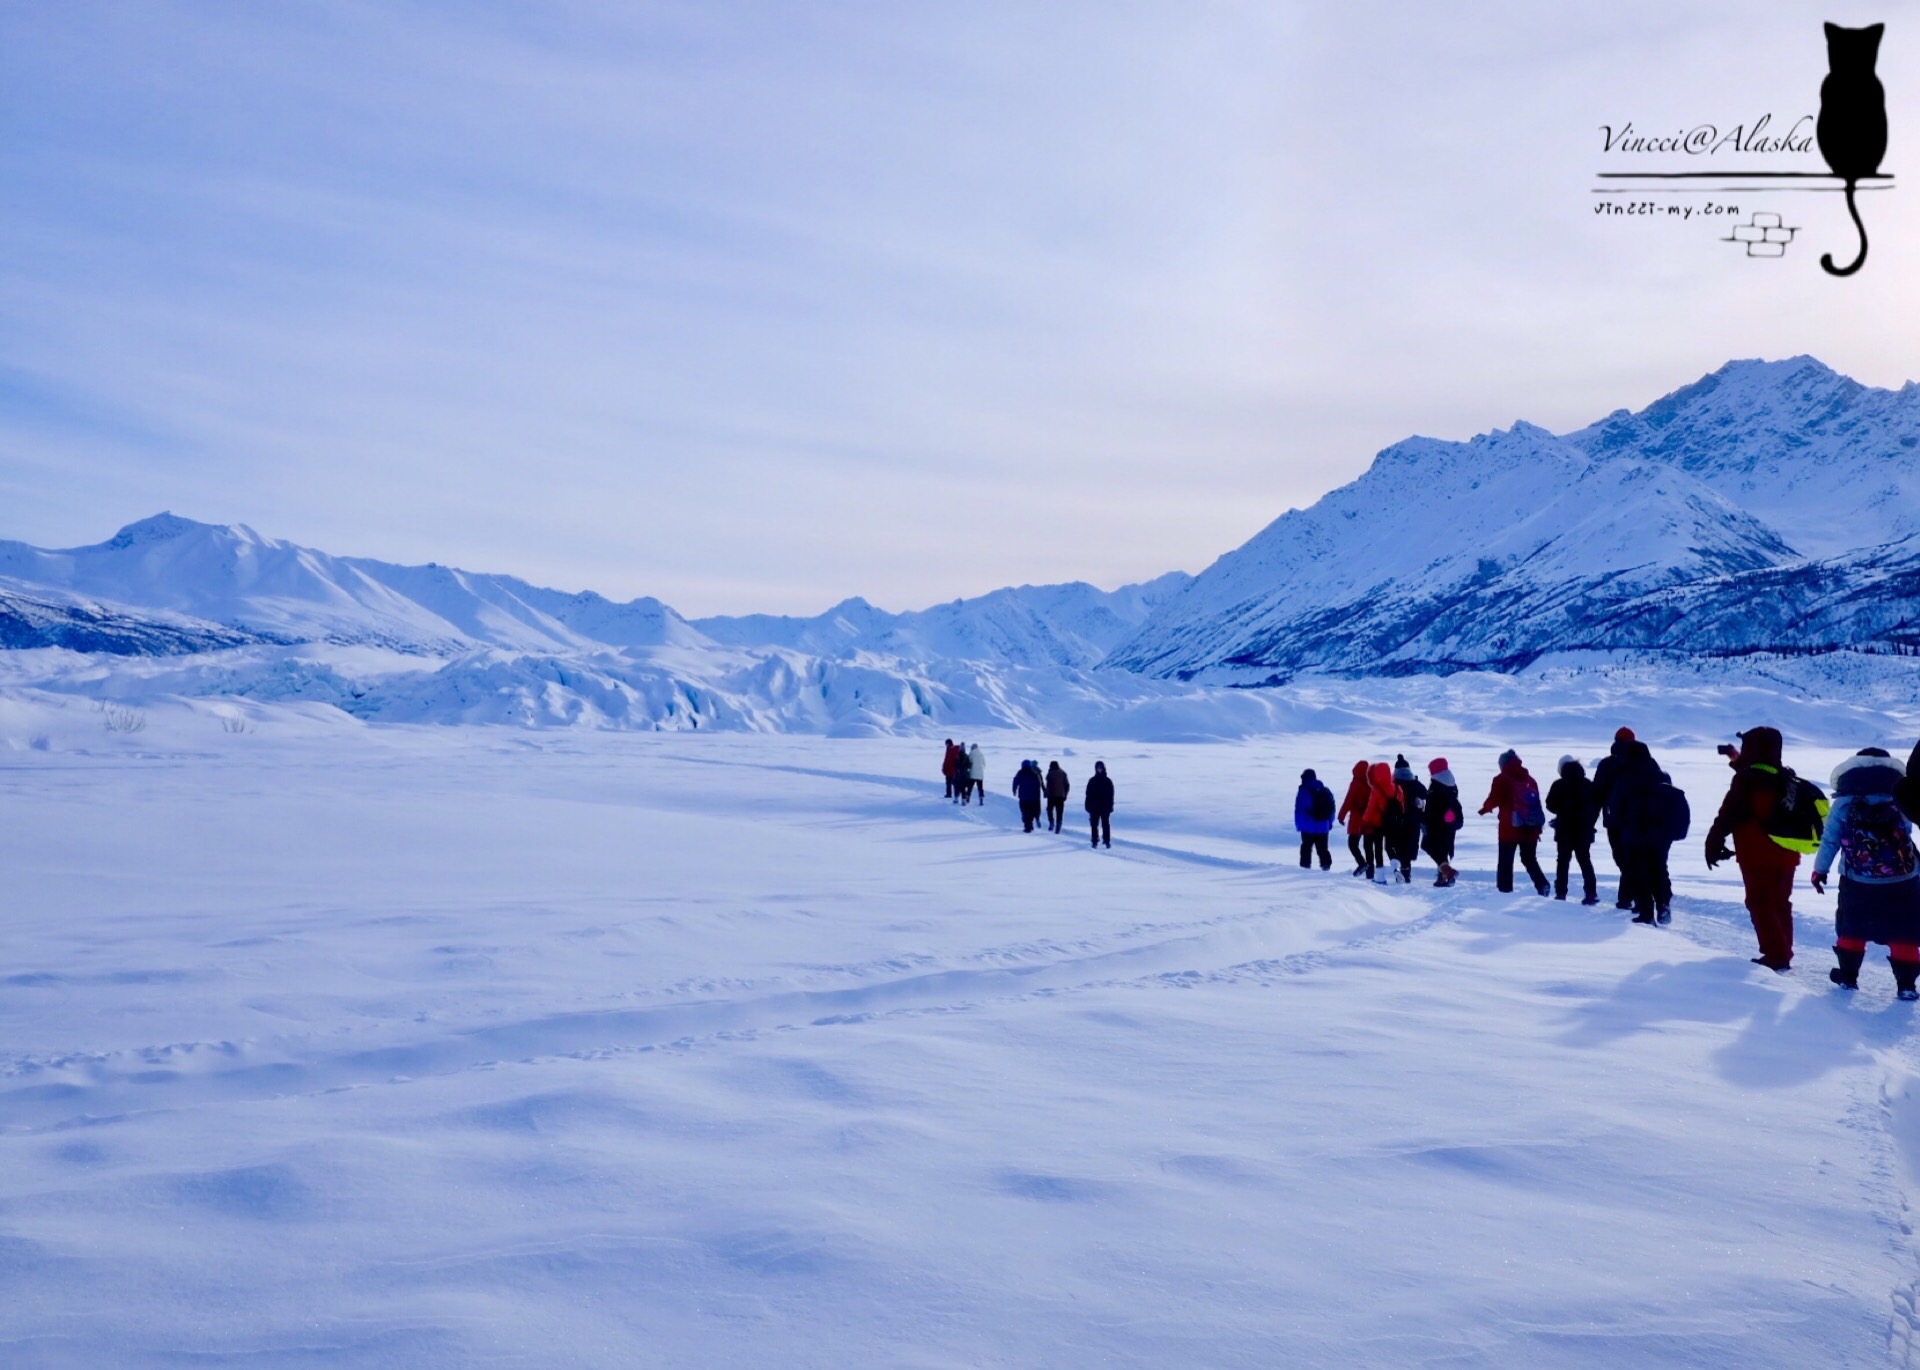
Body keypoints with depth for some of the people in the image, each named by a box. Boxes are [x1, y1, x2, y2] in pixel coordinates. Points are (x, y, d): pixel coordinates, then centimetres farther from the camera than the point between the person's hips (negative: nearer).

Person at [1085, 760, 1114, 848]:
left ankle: (1107, 841, 5)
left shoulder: (1108, 781, 2)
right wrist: (1088, 806, -2)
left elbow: (1111, 795, 2)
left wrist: (1110, 806, -4)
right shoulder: (1092, 781, 4)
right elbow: (1088, 794, 4)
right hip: (1094, 807, 1)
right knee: (1094, 825, 4)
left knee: (1105, 824, 0)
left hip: (1105, 807, -1)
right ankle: (1095, 841, 9)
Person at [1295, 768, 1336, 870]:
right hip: (1323, 827, 4)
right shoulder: (1325, 791, 8)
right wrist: (1330, 823, 19)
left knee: (1306, 847, 5)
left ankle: (1305, 865, 2)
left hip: (1308, 827, -4)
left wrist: (1298, 824, -4)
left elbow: (1299, 810, -10)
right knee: (1322, 848, 9)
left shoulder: (1303, 791, -9)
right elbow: (1332, 809, 13)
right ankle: (1326, 864, -3)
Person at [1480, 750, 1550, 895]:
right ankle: (1542, 884, -2)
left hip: (1509, 828, -5)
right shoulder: (1529, 779, 10)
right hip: (1530, 828, 5)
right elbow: (1537, 803, 10)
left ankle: (1505, 889, 3)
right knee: (1529, 859, 15)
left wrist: (1485, 808, 17)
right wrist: (1539, 826, 14)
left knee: (1505, 860, 5)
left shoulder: (1501, 780, -5)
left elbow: (1494, 799, -6)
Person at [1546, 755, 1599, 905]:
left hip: (1565, 830, -3)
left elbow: (1551, 805, -6)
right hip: (1584, 830, 3)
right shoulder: (1589, 785, 2)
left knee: (1563, 861, 6)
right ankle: (1591, 893, 3)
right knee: (1585, 860, 11)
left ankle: (1561, 893, 1)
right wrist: (1588, 821, 15)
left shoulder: (1559, 785, -10)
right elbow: (1594, 805, 7)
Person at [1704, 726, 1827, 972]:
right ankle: (1783, 954, 21)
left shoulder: (1748, 779, -14)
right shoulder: (1786, 777, 9)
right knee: (1780, 903, 16)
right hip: (1786, 854, 8)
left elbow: (1727, 816, -16)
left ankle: (1776, 957, -7)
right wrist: (1738, 761, 37)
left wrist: (1714, 844, -7)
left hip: (1758, 855, -8)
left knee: (1761, 904, -3)